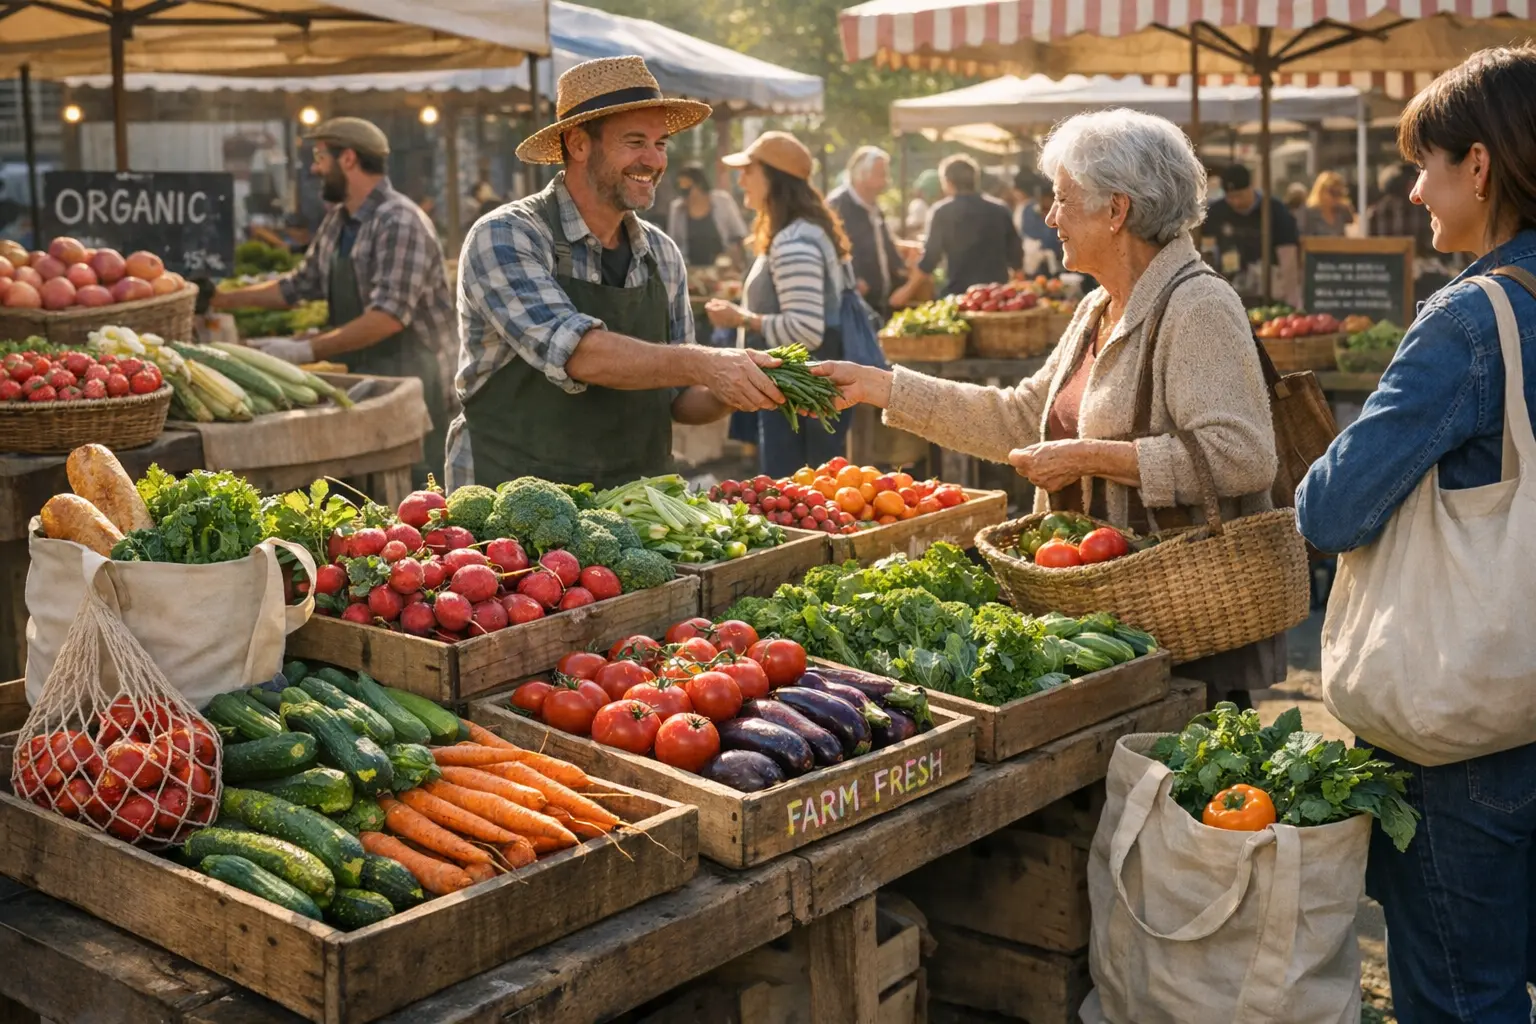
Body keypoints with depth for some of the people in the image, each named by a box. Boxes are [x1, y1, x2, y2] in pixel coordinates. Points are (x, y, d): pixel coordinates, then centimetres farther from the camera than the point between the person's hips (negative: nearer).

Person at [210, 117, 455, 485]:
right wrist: (220, 299, 19)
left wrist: (306, 350, -25)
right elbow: (300, 285, 21)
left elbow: (388, 316, -24)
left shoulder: (400, 222, -16)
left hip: (411, 380, -8)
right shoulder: (337, 223, 11)